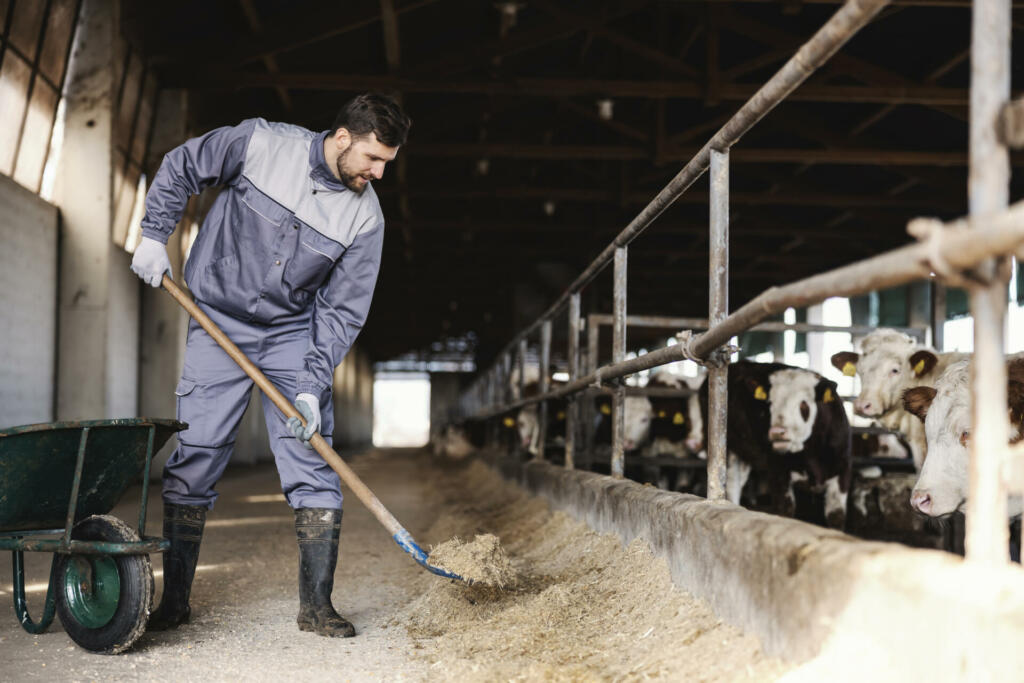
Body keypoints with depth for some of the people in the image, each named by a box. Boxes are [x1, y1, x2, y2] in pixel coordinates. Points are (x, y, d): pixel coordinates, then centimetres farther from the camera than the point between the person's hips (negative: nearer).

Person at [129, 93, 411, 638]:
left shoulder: (364, 217, -10)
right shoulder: (261, 144, -15)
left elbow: (341, 309, -8)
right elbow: (180, 168, 0)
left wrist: (313, 385, -16)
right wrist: (154, 236, -5)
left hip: (294, 335, 2)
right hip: (217, 326, -1)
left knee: (312, 465, -5)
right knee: (193, 460, -1)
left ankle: (316, 604, 3)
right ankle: (174, 599, 11)